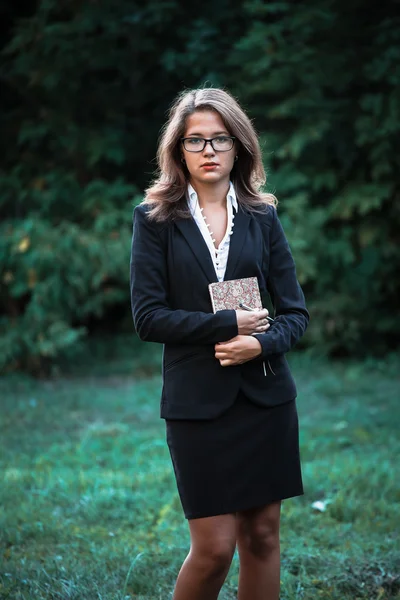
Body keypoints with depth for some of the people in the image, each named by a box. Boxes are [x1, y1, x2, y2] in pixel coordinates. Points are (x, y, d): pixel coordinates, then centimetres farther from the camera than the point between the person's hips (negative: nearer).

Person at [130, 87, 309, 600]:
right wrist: (228, 324, -12)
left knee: (262, 537, 7)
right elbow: (147, 317, -7)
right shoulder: (155, 220, 0)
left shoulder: (262, 217, 7)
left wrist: (261, 343, -14)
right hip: (197, 399, -3)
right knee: (214, 547, -4)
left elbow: (295, 312, 6)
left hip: (265, 397, 3)